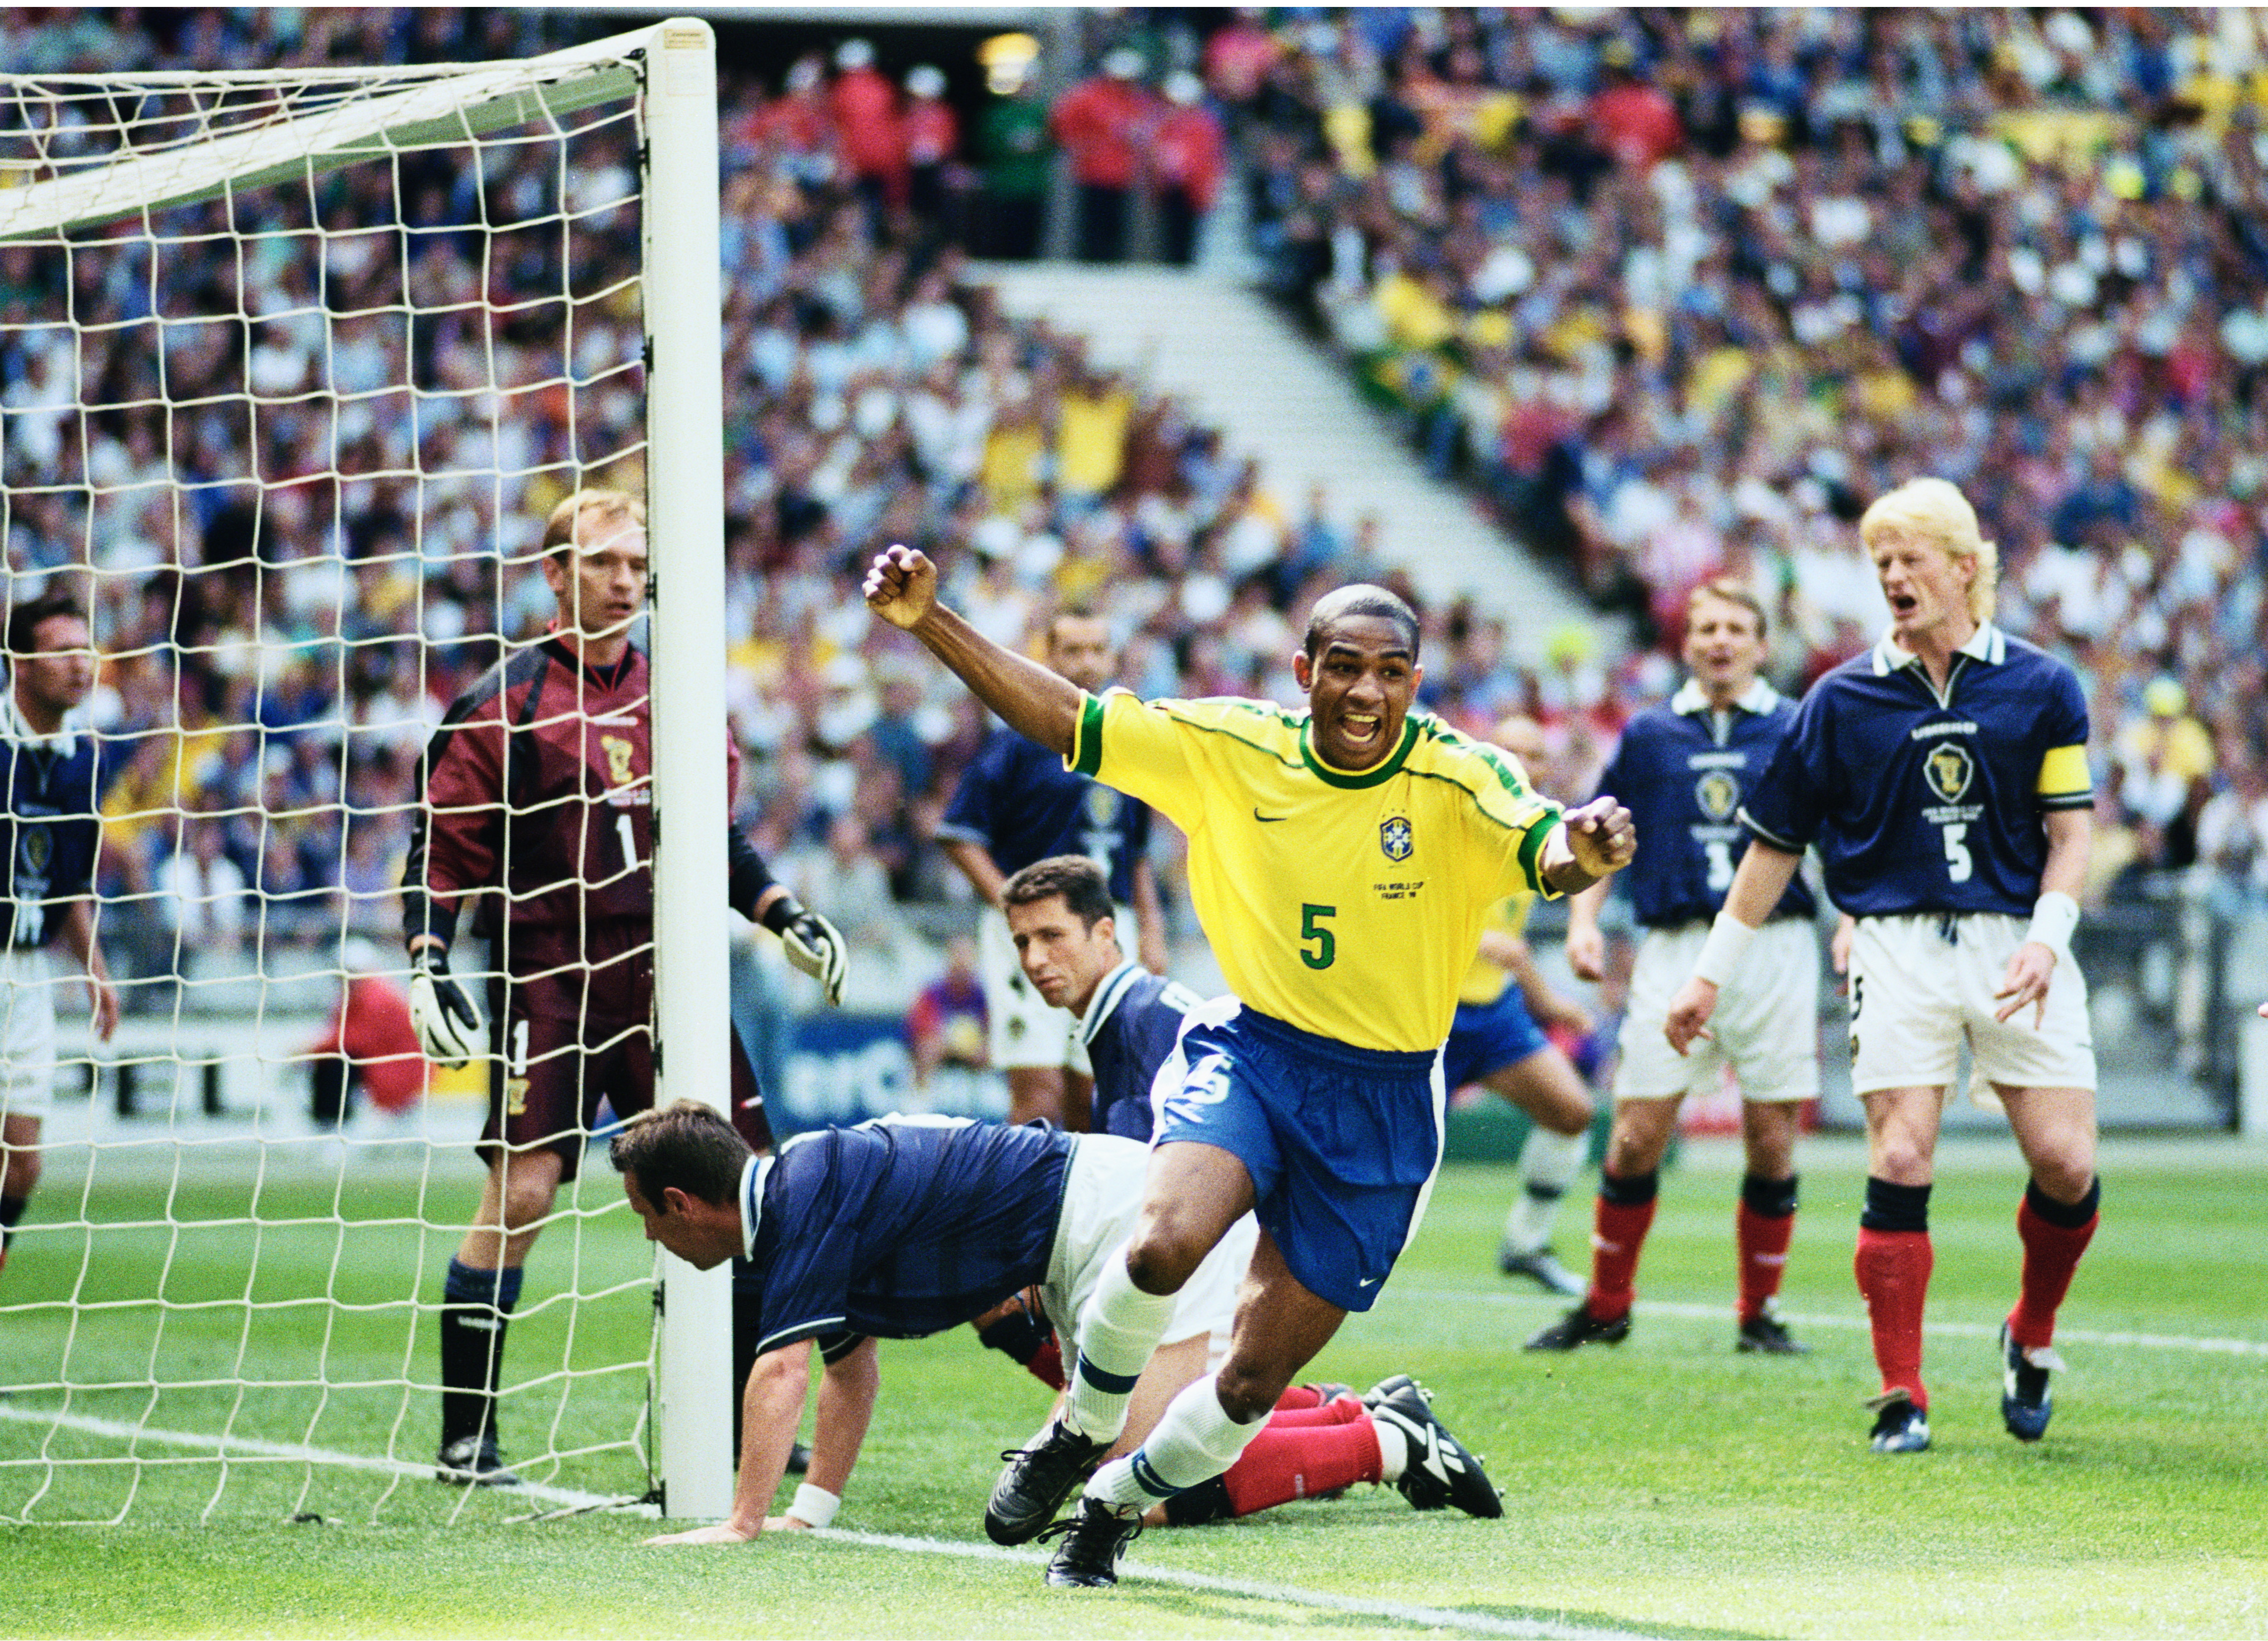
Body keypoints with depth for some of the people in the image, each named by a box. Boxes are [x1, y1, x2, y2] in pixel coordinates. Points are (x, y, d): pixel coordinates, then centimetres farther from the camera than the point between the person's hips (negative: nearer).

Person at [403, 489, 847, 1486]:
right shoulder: (507, 702, -2)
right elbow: (441, 844, -2)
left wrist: (784, 918, 14)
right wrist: (428, 966, -12)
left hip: (660, 973, 5)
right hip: (546, 974, -5)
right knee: (521, 1189, -13)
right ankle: (465, 1439, -6)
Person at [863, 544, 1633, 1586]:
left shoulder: (1457, 780, -14)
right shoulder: (1231, 748, -7)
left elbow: (1547, 854, -33)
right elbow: (1062, 720, -3)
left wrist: (1586, 851, -58)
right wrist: (929, 623, -13)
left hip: (1384, 1103, 0)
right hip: (1249, 1049, 1)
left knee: (1254, 1381, 1)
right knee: (1165, 1241, -30)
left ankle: (1118, 1501, 31)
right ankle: (1080, 1432, -1)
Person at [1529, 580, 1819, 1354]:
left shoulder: (1799, 730, 7)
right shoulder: (1648, 734, 11)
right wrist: (1583, 919, 2)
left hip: (1775, 948, -1)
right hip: (1676, 950, 1)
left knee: (1772, 1143, 0)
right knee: (1636, 1137, -2)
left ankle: (1760, 1314, 12)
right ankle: (1605, 1309, 11)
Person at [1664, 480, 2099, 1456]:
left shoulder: (2041, 687, 6)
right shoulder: (1843, 699, 7)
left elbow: (2070, 829, 5)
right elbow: (1775, 844, 12)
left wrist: (2047, 937, -11)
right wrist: (1711, 975, 11)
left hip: (2016, 944, 0)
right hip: (1898, 945, 0)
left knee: (2065, 1163, -9)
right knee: (1899, 1165, -12)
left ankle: (2032, 1339, 19)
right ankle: (1902, 1398, -5)